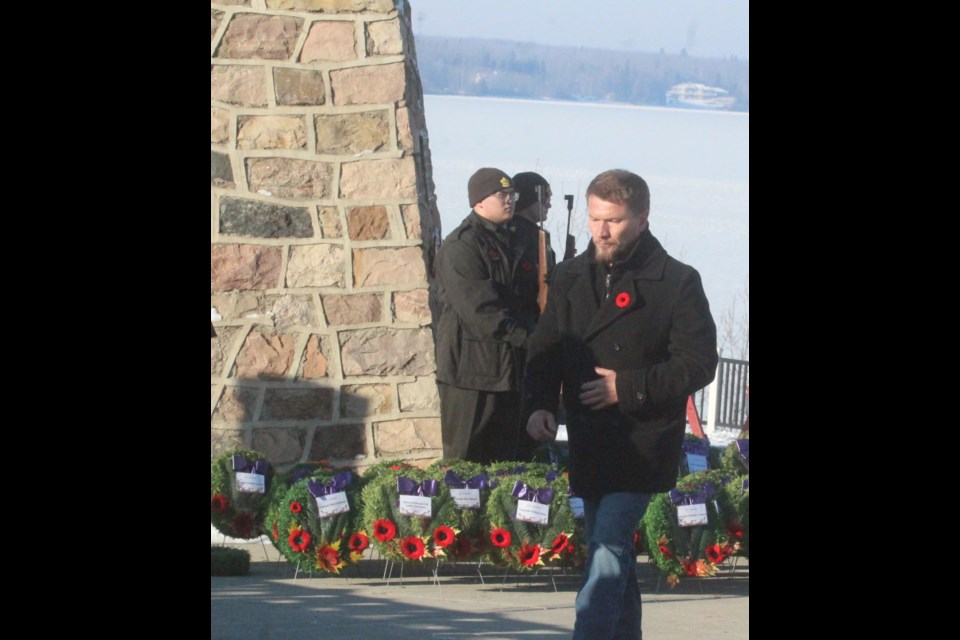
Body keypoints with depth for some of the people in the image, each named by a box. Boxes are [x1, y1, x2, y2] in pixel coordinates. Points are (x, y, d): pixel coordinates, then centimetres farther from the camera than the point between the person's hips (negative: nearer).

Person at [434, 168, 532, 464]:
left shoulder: (504, 242, 19)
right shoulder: (461, 246, -11)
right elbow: (479, 308, -19)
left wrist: (531, 334, 8)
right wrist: (524, 337, -20)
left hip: (507, 367, 9)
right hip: (472, 368, -9)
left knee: (504, 459, 9)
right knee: (466, 460, -6)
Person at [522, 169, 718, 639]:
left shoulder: (676, 283, -7)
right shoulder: (571, 278, 10)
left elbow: (698, 365, -10)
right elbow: (545, 349, 14)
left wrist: (628, 388, -17)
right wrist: (539, 404, -4)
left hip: (643, 443, -6)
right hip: (589, 441, 6)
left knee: (608, 549, -18)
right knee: (609, 551, 13)